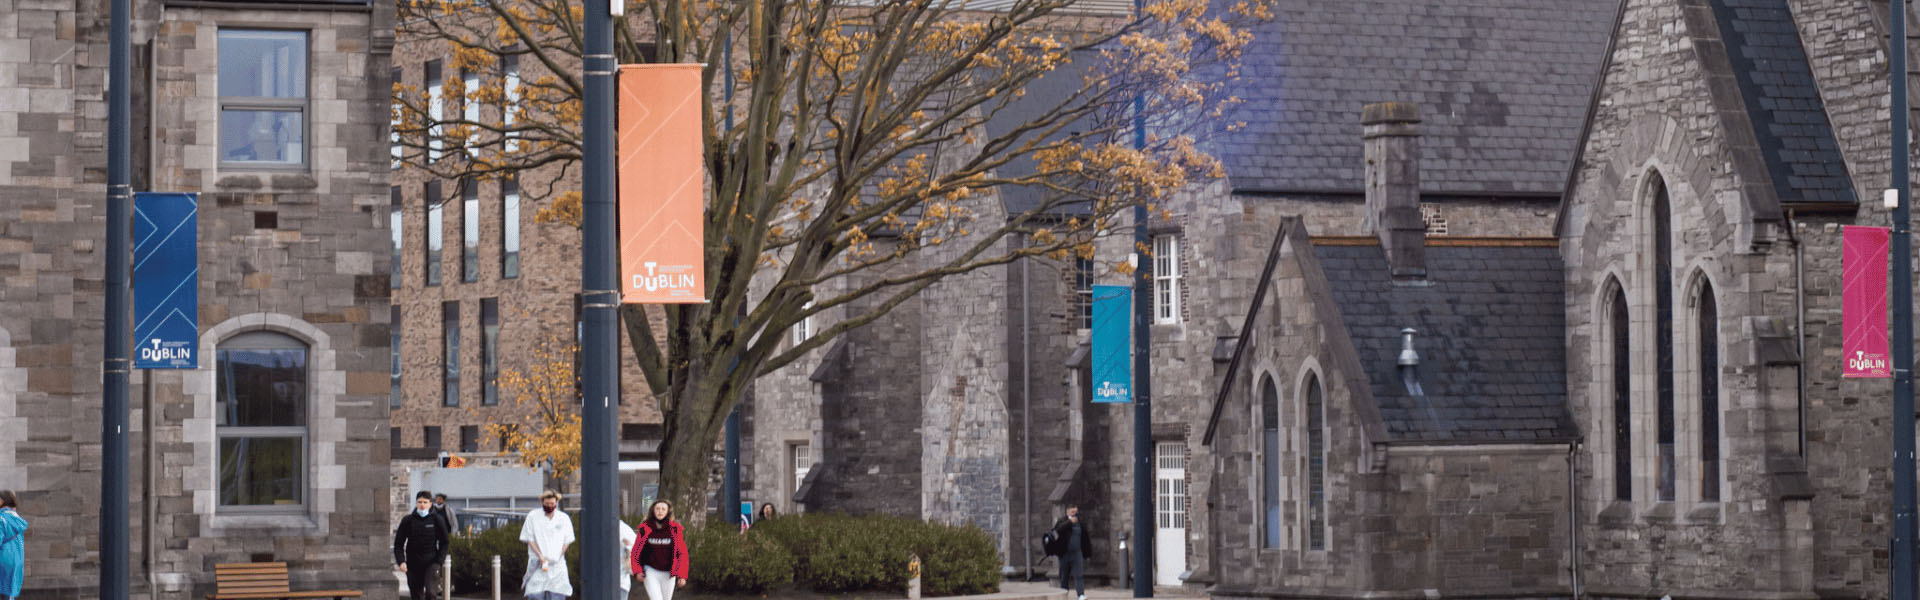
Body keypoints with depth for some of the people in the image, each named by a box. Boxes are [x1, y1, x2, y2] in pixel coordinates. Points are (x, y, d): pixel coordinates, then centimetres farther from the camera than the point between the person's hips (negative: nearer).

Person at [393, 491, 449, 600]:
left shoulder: (437, 520, 0)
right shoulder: (408, 520, 1)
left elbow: (444, 543, 8)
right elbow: (398, 544, 4)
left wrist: (439, 560, -5)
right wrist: (401, 561, -11)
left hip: (431, 562, -2)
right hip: (413, 564, 2)